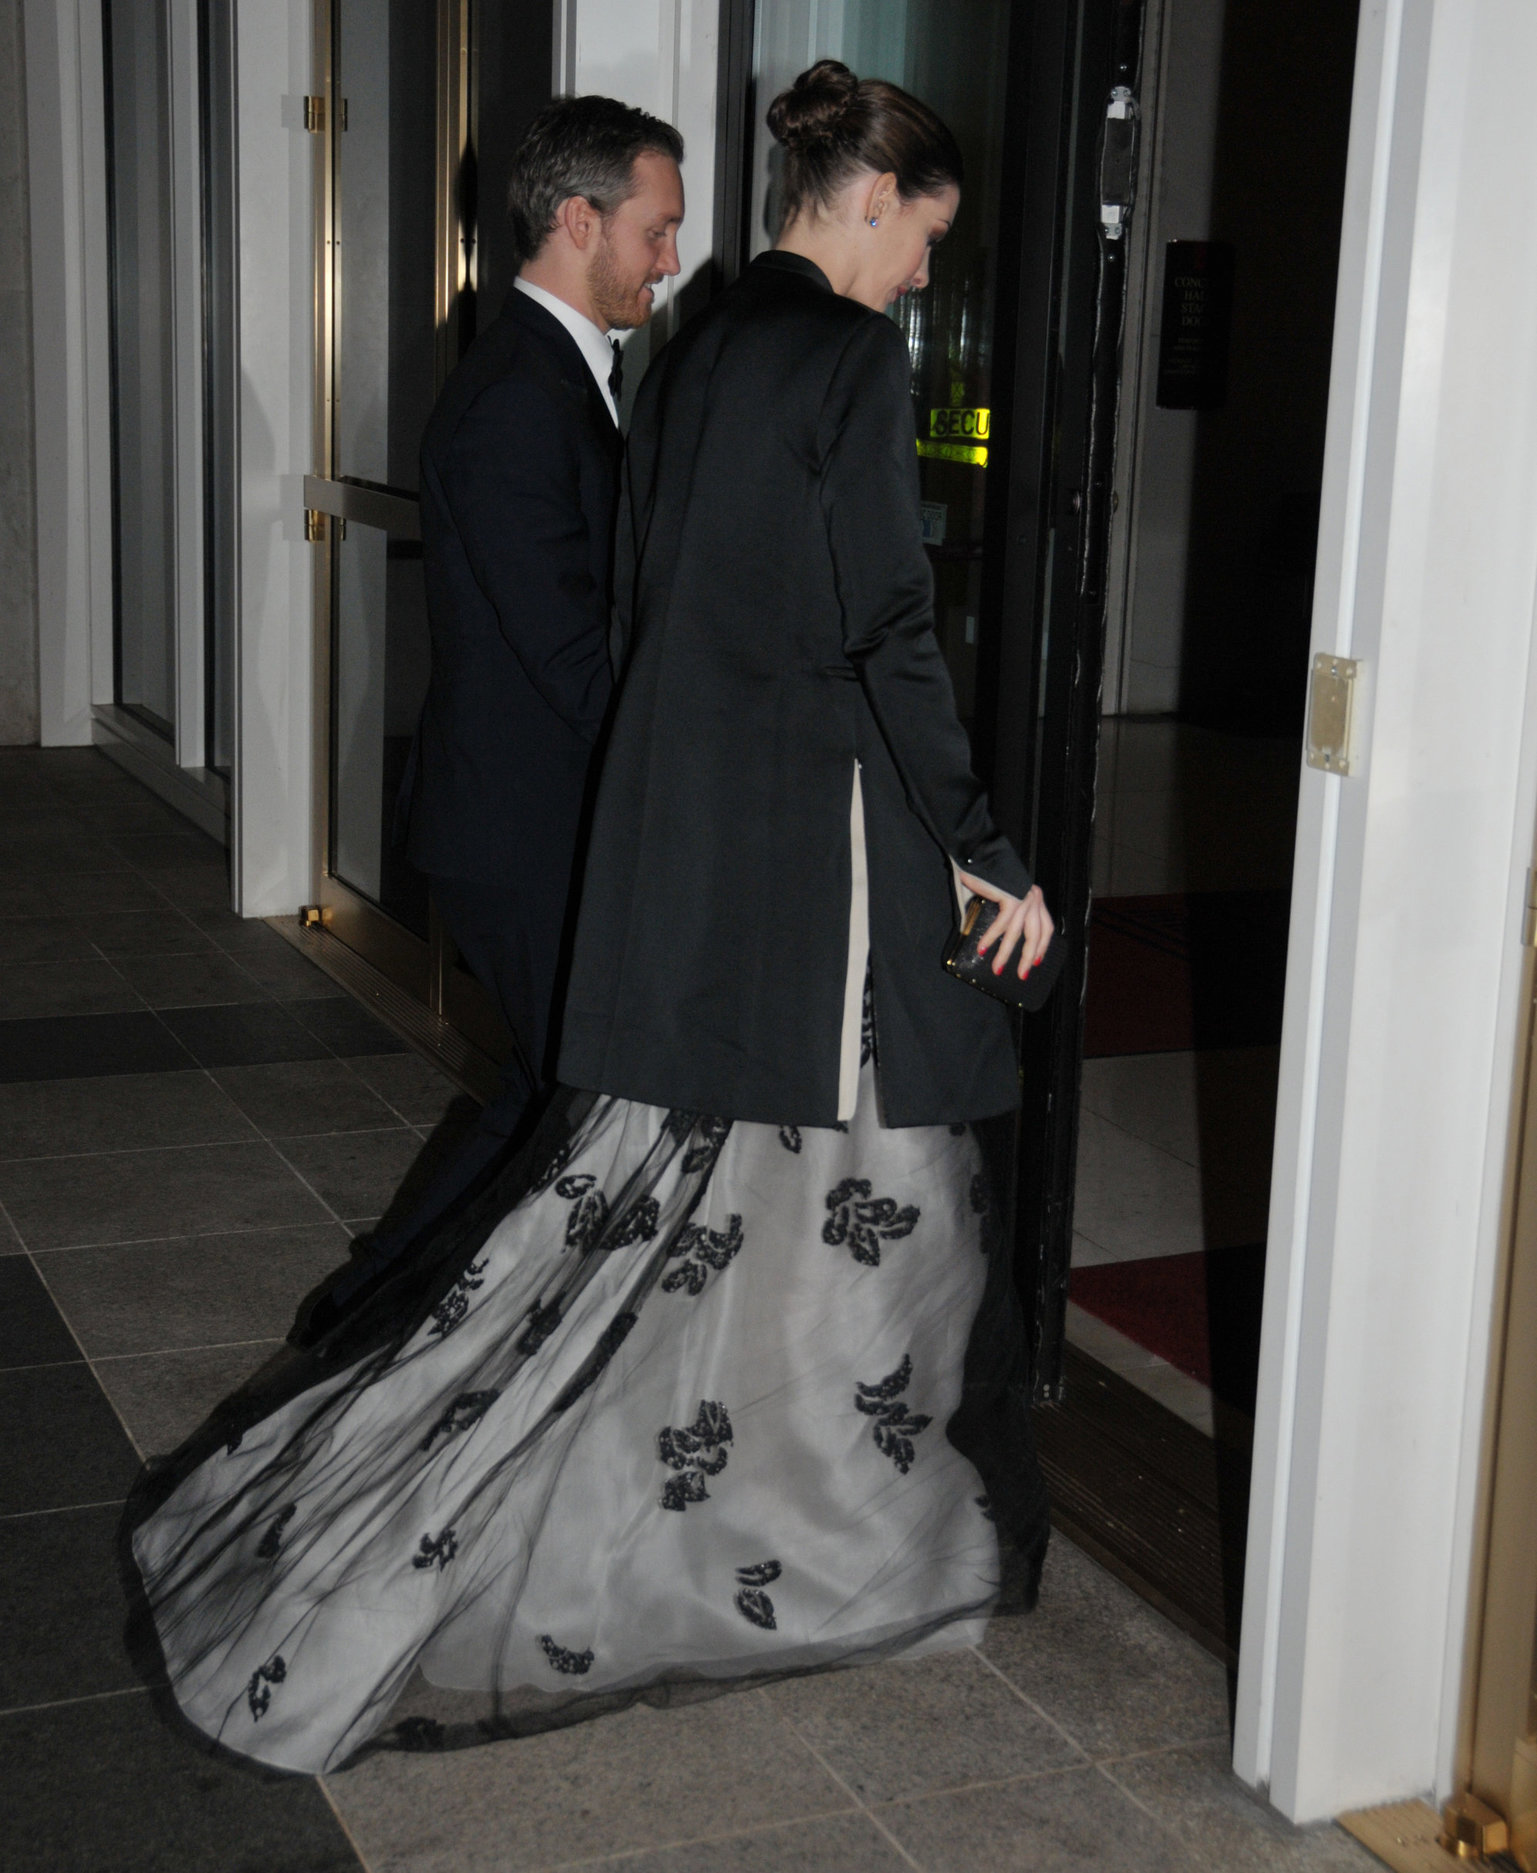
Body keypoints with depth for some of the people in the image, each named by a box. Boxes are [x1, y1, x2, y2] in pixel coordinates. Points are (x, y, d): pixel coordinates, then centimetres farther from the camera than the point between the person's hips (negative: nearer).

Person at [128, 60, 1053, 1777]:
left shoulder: (697, 347, 12)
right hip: (809, 837, -9)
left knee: (650, 1157, 15)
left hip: (670, 824, 9)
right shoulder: (852, 359, -14)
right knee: (829, 1178, 4)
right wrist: (984, 852, -10)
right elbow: (887, 633, -17)